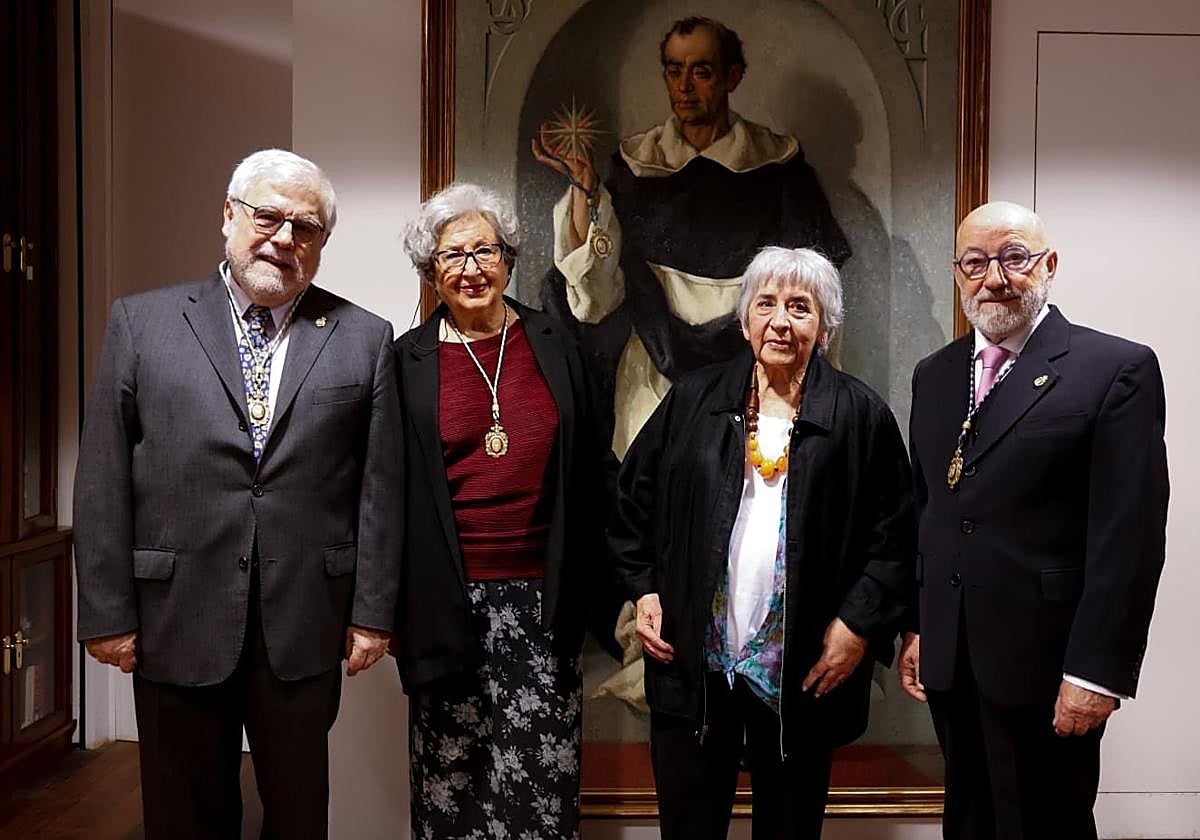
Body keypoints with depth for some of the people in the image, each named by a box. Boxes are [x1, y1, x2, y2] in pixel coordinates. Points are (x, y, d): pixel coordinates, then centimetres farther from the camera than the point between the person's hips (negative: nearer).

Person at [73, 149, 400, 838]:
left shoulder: (365, 338, 4)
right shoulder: (142, 323, 4)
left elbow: (380, 486, 1)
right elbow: (103, 479, 1)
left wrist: (373, 613, -1)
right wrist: (107, 611, -3)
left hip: (305, 627, 0)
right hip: (176, 623, 0)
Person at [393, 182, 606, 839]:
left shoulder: (553, 348, 6)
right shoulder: (409, 362, 2)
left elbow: (585, 476, 10)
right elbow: (392, 491, 4)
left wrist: (582, 585, 6)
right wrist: (395, 608, 1)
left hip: (542, 595, 1)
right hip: (449, 600, -1)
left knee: (544, 777, 5)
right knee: (453, 779, 7)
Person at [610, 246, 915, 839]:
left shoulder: (862, 416, 0)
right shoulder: (693, 401, 4)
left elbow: (894, 536, -1)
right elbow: (635, 499, 10)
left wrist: (859, 624, -8)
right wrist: (643, 591, 2)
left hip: (804, 669, -1)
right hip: (692, 660, 1)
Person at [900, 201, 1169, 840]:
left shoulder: (1118, 369, -8)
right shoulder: (934, 375, 11)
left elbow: (1128, 537, -13)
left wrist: (1098, 671, -16)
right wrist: (915, 628, 10)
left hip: (1044, 667, -5)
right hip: (949, 664, 6)